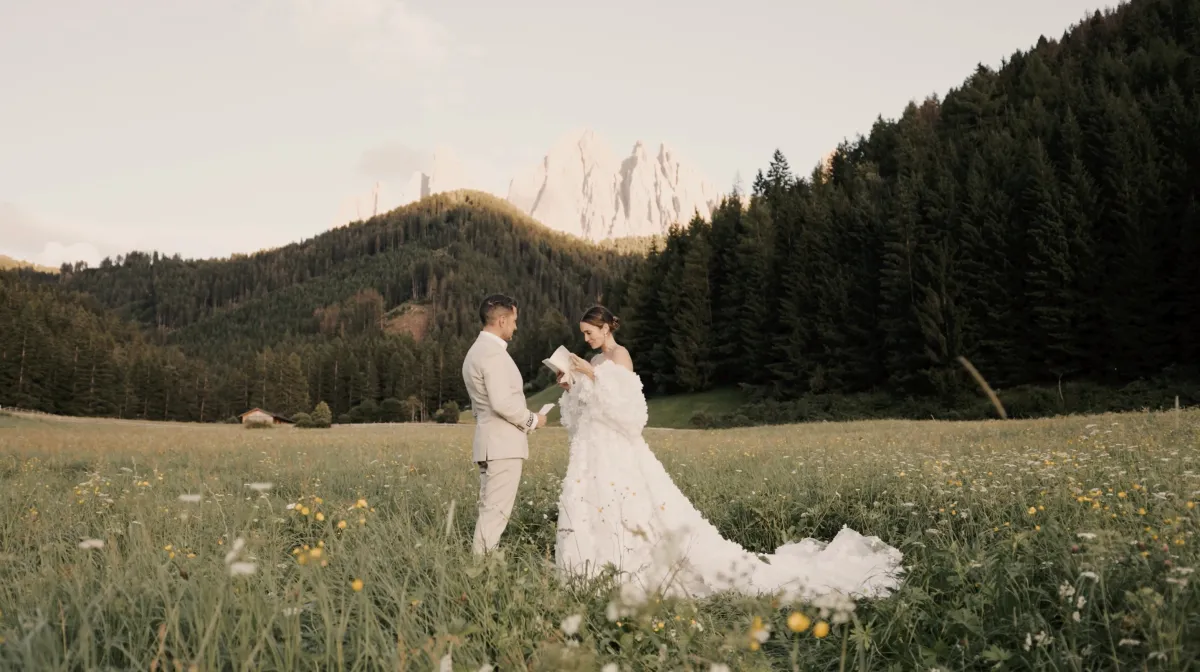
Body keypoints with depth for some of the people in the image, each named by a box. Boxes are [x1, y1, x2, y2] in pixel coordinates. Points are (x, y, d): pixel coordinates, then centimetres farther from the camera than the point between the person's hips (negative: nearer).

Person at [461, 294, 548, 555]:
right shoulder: (493, 352, -15)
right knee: (496, 512, -8)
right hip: (503, 444, -10)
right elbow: (502, 402, -23)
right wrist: (532, 420, -9)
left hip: (491, 442, 10)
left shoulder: (476, 350, 18)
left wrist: (524, 420, 20)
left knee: (489, 510, 11)